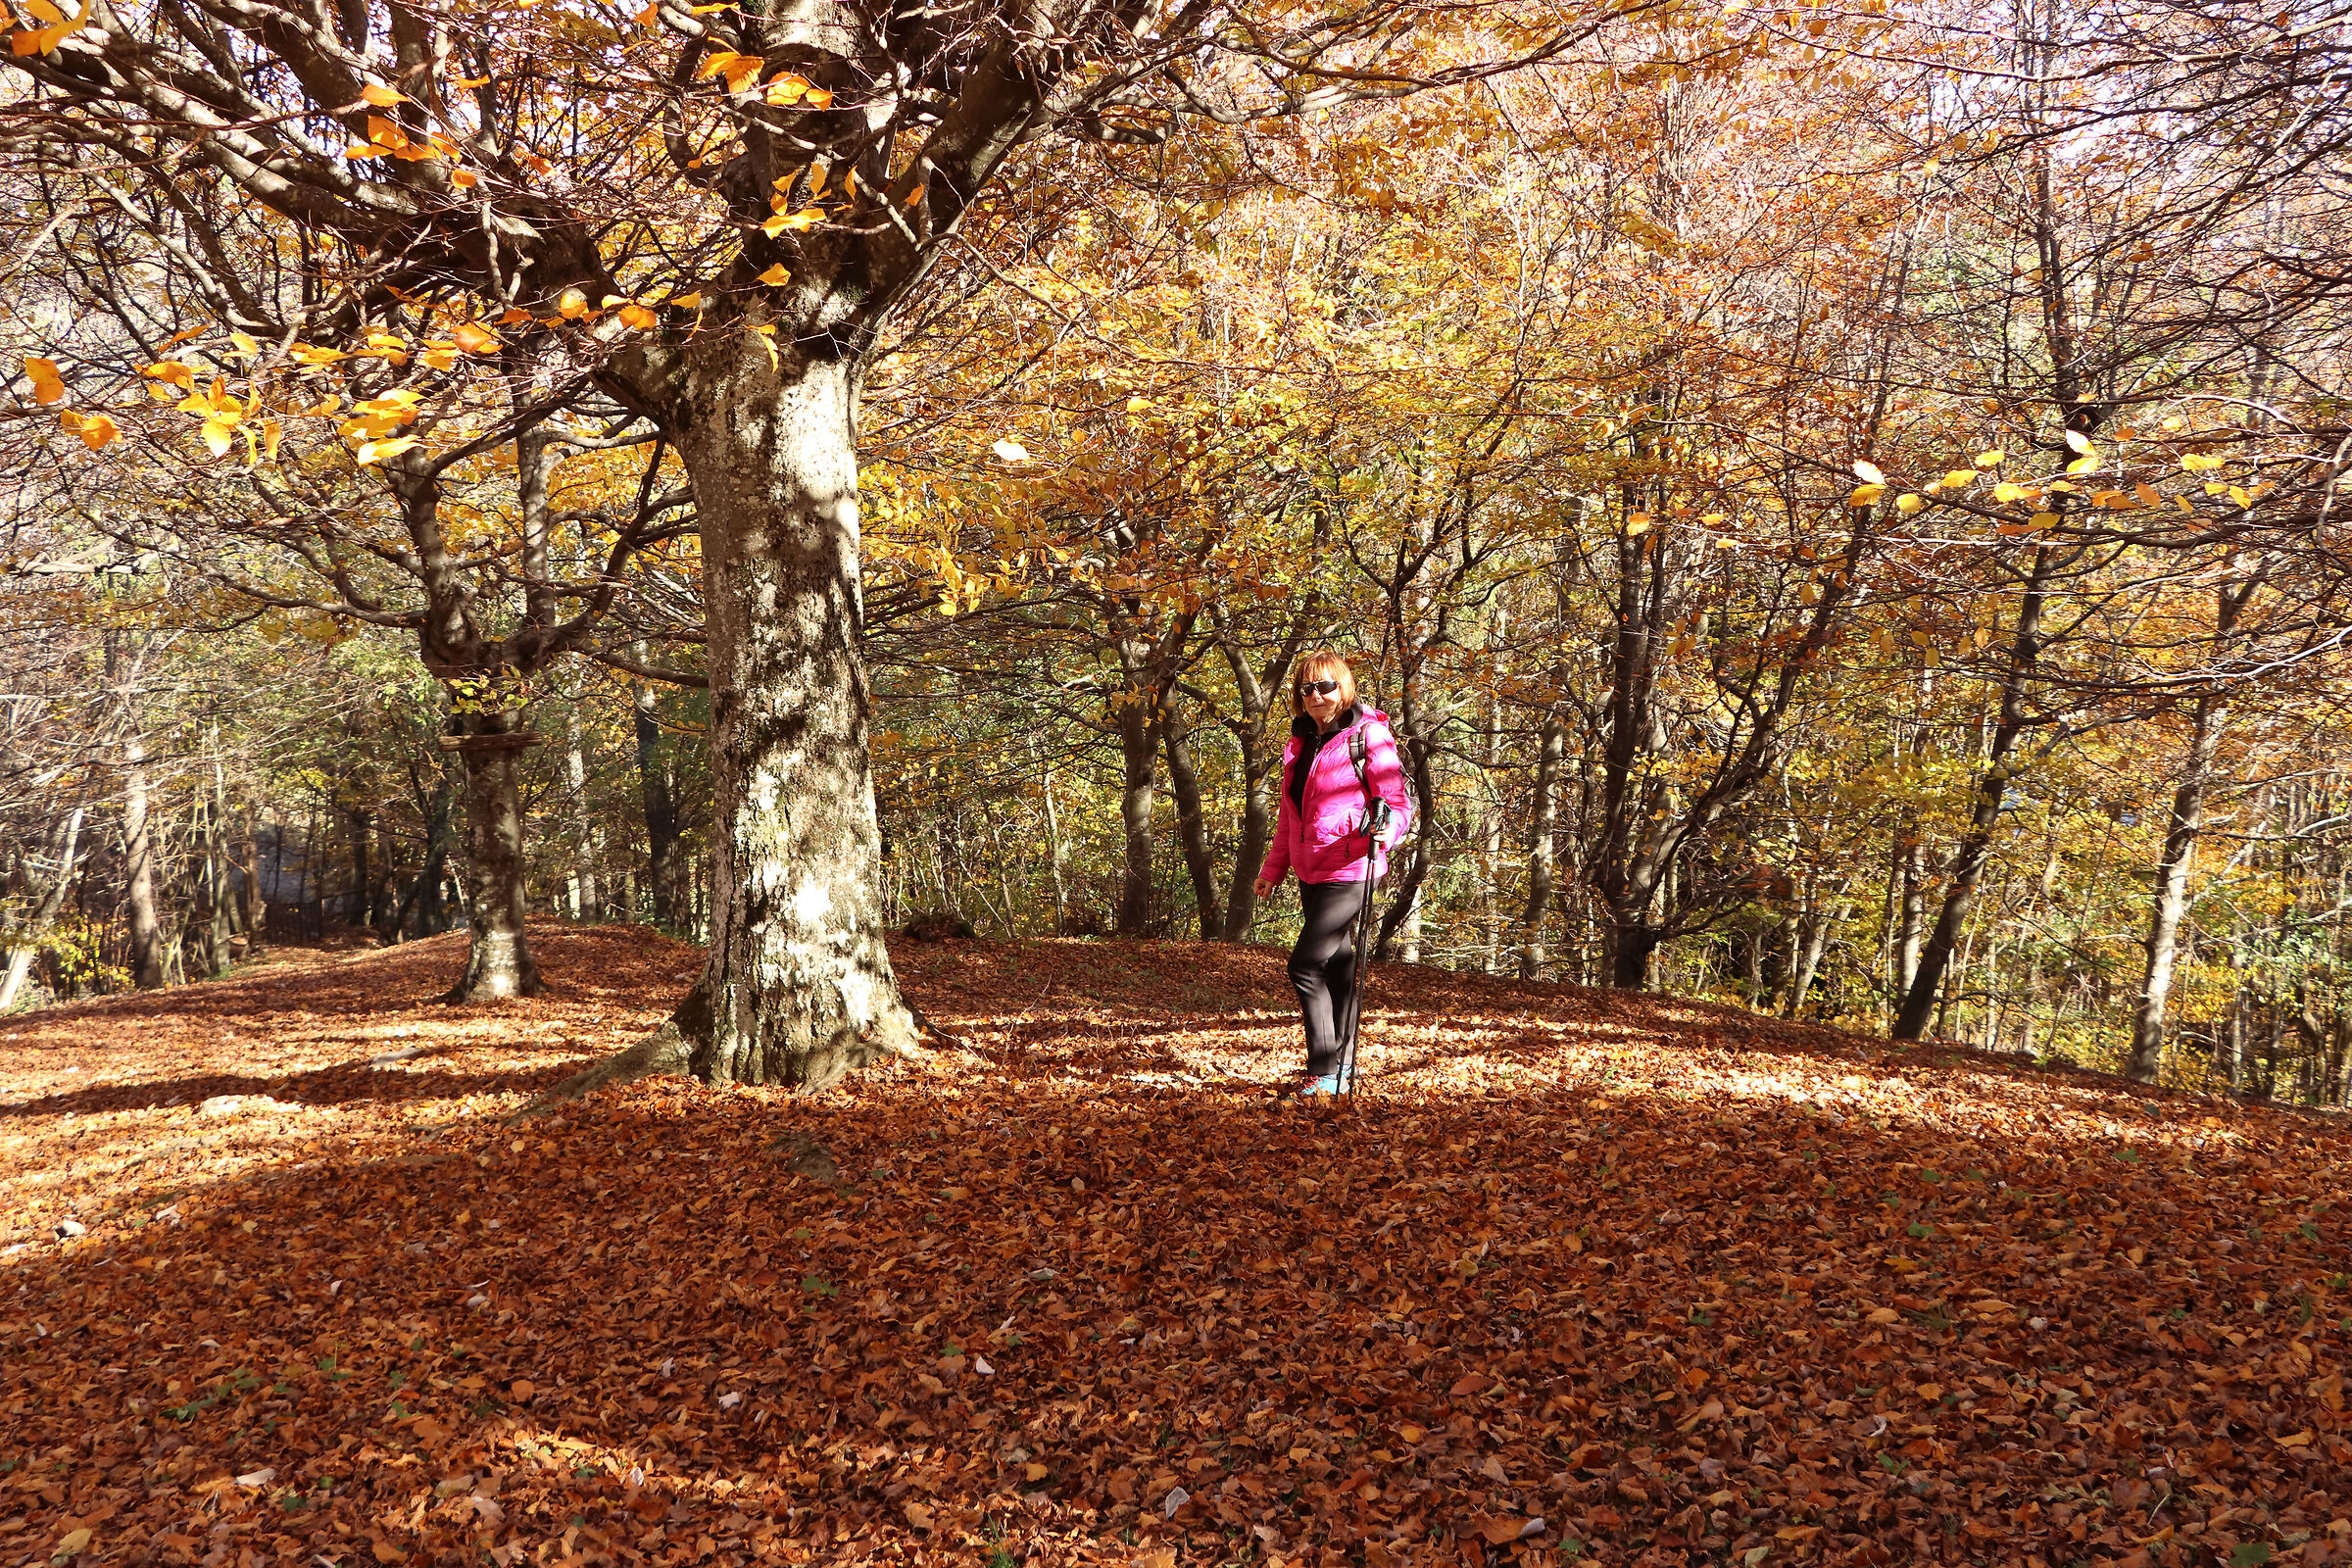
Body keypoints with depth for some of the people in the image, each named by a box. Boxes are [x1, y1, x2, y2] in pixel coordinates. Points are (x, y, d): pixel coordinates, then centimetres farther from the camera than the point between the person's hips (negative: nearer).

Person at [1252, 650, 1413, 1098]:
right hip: (1311, 874, 8)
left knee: (1305, 966, -15)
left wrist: (1384, 830, -33)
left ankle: (1324, 1074, -7)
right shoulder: (1302, 742, 14)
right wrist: (1273, 868, 24)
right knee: (1336, 968, 16)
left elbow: (1398, 804, -12)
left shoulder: (1369, 737, -9)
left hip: (1349, 873, -8)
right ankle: (1341, 1066, 26)